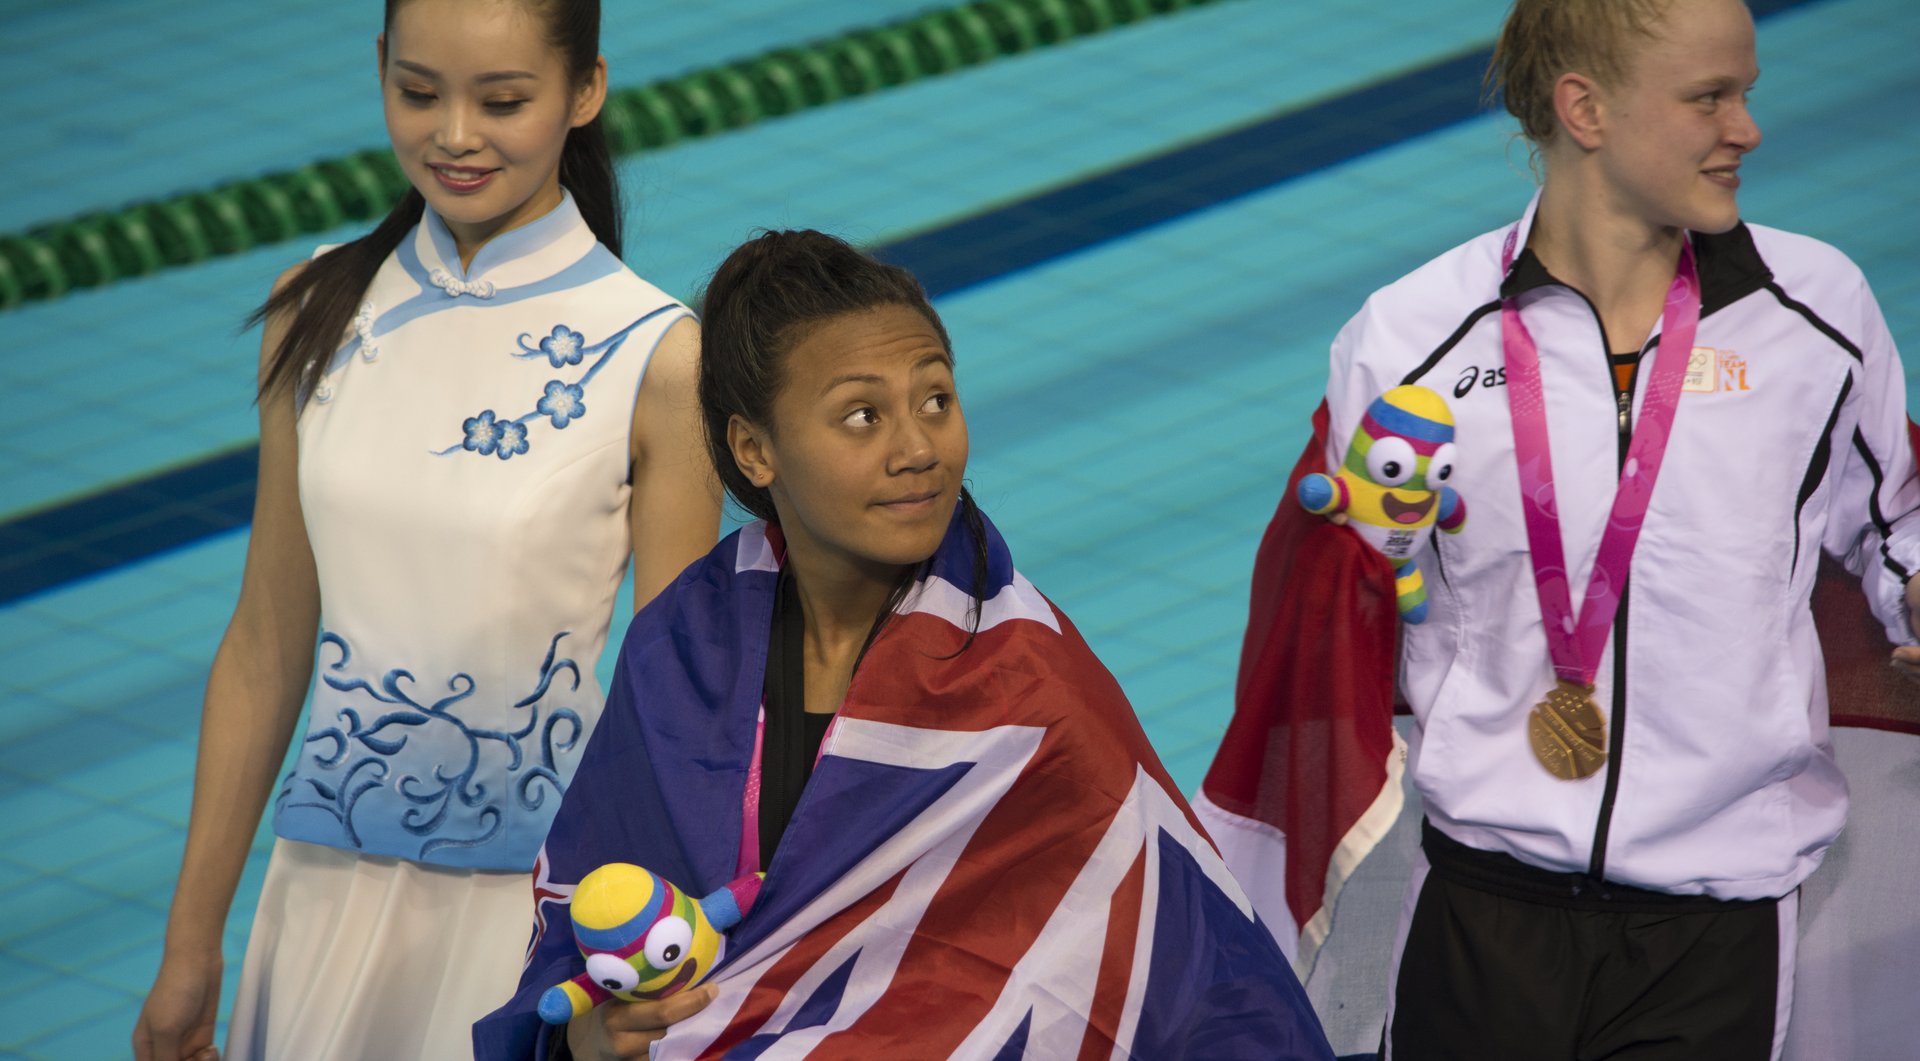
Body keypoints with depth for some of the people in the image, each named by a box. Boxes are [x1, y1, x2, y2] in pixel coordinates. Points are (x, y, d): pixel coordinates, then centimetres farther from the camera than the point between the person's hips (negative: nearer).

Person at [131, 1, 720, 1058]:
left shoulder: (656, 360, -12)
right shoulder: (320, 312, 1)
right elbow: (265, 648, 6)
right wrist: (190, 943, 8)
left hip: (537, 899, -3)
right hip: (330, 886, 3)